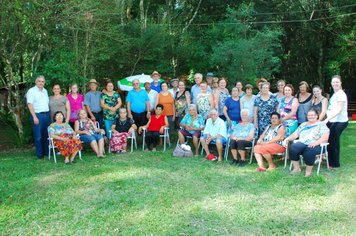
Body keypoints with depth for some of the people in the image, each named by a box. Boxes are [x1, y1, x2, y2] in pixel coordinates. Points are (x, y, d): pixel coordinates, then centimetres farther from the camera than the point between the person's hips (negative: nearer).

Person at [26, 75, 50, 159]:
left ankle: (46, 151, 20)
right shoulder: (31, 91, -3)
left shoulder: (45, 91, 16)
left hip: (47, 114, 6)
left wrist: (48, 114, 11)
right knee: (38, 136, -2)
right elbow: (30, 104, -10)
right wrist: (34, 117, -17)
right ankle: (39, 154, 8)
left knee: (46, 135, 9)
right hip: (37, 115, -6)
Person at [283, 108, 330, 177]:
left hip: (316, 146, -4)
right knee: (292, 148, -28)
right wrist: (286, 139, 2)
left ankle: (308, 171, -18)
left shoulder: (321, 125, 8)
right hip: (302, 144, 4)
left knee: (309, 151, -38)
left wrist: (315, 143, -25)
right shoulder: (303, 124, 25)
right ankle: (296, 168, -15)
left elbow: (325, 137, -7)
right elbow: (295, 134, 20)